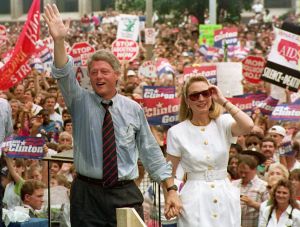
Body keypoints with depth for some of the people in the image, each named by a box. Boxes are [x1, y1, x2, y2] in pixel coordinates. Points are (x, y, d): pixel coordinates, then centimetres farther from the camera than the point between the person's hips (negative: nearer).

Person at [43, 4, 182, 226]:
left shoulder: (134, 109, 6)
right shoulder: (80, 102, 3)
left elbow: (151, 152, 8)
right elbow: (65, 75, -15)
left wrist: (171, 189, 3)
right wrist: (59, 41, -32)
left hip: (126, 194, 0)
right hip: (87, 194, 0)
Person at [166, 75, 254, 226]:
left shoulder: (223, 123, 1)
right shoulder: (177, 132, -2)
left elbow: (248, 126, -21)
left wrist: (223, 101, -13)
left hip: (225, 197, 2)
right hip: (194, 200, -2)